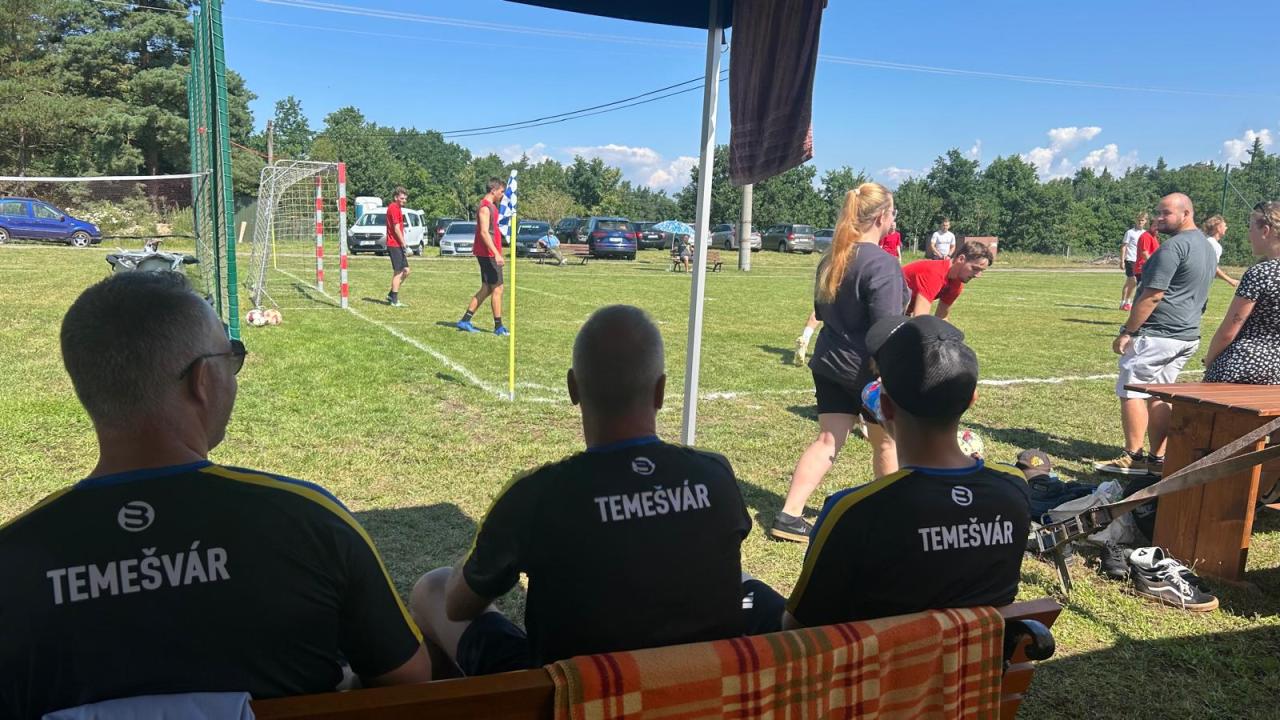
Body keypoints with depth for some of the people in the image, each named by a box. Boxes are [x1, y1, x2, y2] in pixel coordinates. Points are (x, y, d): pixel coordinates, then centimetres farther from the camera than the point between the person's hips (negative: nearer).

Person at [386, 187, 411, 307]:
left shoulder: (397, 208, 18)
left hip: (397, 245, 10)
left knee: (406, 271, 12)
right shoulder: (394, 208, -13)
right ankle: (394, 300, 2)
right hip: (395, 245, -10)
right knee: (398, 272, -4)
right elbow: (397, 229, -18)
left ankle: (391, 295, 18)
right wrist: (405, 246, -19)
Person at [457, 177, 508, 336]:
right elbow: (484, 232, -23)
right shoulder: (485, 207, -14)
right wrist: (496, 253, -29)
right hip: (488, 254, -10)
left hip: (489, 254, 10)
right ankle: (498, 327, 1)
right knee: (497, 289, -5)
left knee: (486, 289, 12)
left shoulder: (490, 206, 17)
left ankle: (465, 321, 15)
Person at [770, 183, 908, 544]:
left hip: (829, 364, 7)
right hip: (868, 370, -6)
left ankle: (788, 515, 3)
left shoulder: (831, 259, 6)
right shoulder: (882, 263, -19)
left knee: (827, 441, 9)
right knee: (886, 442, 15)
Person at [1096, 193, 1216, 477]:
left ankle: (1133, 458, -1)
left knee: (1131, 391, -3)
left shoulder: (1174, 246, -16)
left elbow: (1153, 295, -19)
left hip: (1157, 335, -9)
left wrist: (1127, 331, -15)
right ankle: (1158, 459, 13)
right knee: (1159, 395, 13)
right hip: (1188, 336, 9)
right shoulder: (1206, 247, 15)